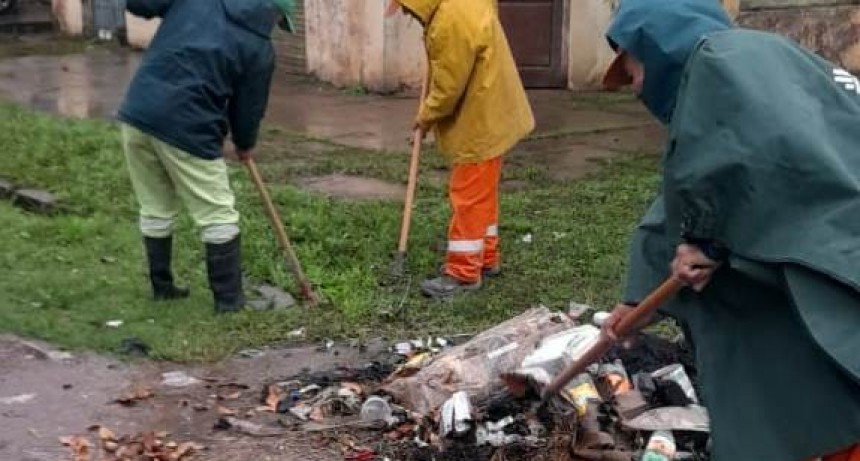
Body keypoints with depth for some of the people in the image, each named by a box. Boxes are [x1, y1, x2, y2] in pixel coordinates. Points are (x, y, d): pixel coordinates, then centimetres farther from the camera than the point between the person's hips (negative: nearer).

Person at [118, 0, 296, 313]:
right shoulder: (260, 49, 0)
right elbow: (249, 107, 6)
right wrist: (245, 145, 26)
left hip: (138, 112, 6)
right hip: (187, 128, -5)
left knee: (155, 210, 19)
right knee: (218, 216, 8)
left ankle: (161, 286, 32)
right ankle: (229, 299, 13)